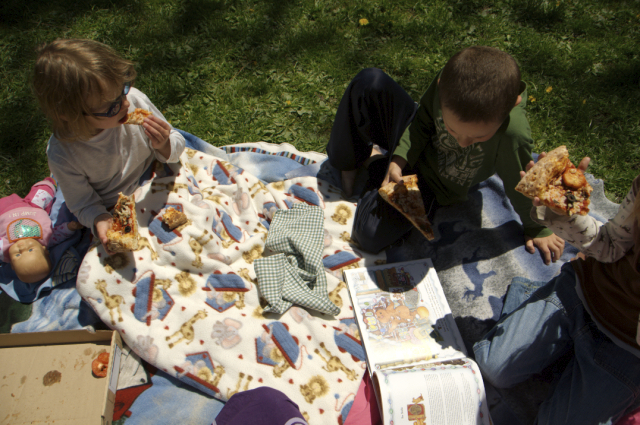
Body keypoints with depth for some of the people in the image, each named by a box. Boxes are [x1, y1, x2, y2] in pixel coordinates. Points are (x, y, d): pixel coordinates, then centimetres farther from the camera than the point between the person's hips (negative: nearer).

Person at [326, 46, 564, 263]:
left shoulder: (513, 134, -40)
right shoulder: (450, 79, -29)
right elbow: (424, 120, -9)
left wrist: (537, 229, -5)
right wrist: (399, 159, -22)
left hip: (432, 184, -2)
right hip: (411, 145, 3)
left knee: (370, 236, -20)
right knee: (370, 82, -18)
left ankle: (377, 167, 9)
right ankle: (347, 162, 8)